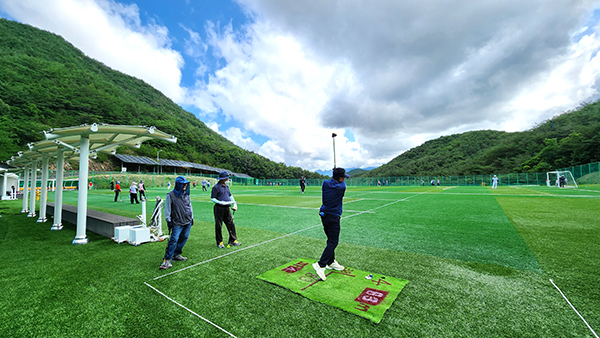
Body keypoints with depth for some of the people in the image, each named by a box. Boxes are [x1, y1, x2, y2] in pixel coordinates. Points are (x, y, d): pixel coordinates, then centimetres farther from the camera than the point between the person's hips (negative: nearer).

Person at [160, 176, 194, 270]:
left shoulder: (186, 194, 10)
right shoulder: (171, 195, -6)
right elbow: (167, 209, -4)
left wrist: (192, 217, 17)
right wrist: (168, 220, -6)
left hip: (188, 221, 6)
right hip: (177, 223, -5)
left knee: (184, 238, 9)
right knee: (174, 240, -11)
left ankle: (176, 254, 25)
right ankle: (167, 259, -2)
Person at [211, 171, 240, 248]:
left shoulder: (226, 186, 13)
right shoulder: (216, 187, -10)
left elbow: (230, 195, 21)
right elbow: (212, 198, -9)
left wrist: (234, 203, 10)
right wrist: (220, 202, -23)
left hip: (227, 208, 7)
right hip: (219, 208, -7)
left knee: (231, 224, 7)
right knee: (218, 226, 3)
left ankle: (233, 240, 17)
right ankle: (219, 242, 16)